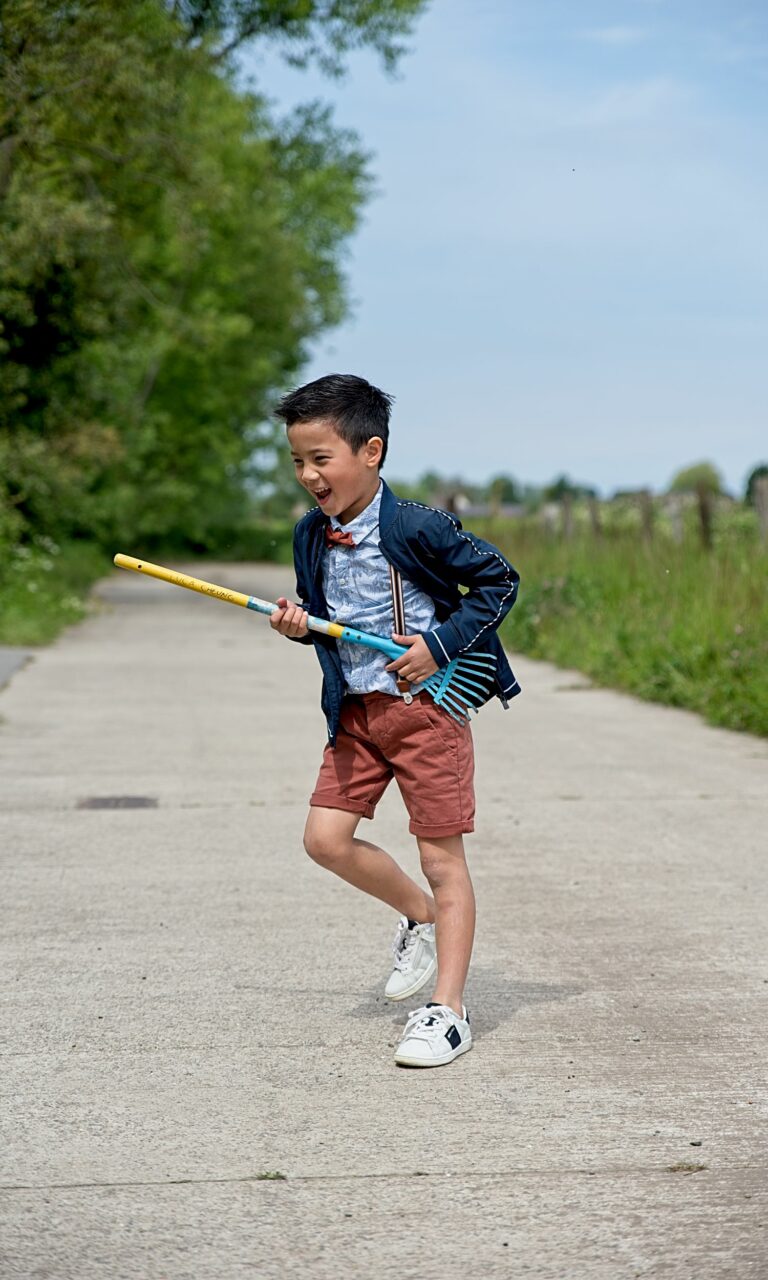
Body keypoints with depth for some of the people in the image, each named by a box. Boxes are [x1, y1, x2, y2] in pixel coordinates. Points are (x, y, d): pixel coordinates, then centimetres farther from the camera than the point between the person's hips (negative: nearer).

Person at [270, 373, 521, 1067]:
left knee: (443, 858, -1)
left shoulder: (418, 527, -16)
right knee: (326, 837, 2)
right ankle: (422, 916, 27)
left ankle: (447, 1011, 6)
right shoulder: (312, 536, 4)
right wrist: (299, 624, -4)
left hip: (425, 705, -7)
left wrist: (440, 642, -15)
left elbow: (499, 579, -7)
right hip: (354, 710, 7)